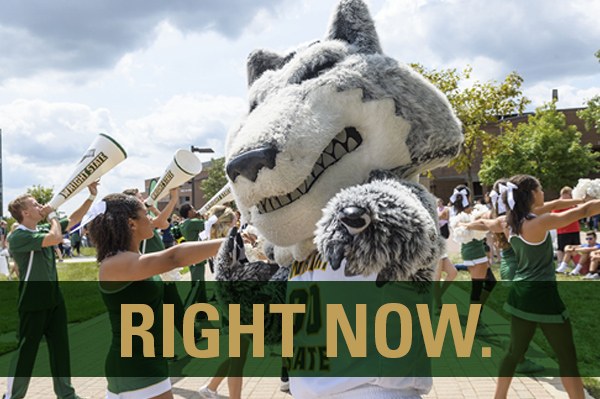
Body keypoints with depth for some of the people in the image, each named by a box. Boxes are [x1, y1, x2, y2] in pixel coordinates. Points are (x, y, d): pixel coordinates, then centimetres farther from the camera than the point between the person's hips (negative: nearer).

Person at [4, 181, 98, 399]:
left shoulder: (43, 230, 7)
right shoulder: (18, 237, -18)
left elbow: (73, 219, 13)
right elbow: (56, 238, -29)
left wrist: (91, 196, 4)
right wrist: (52, 215, -11)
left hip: (54, 299, 7)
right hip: (33, 304, -7)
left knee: (60, 348, 13)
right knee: (25, 351, 2)